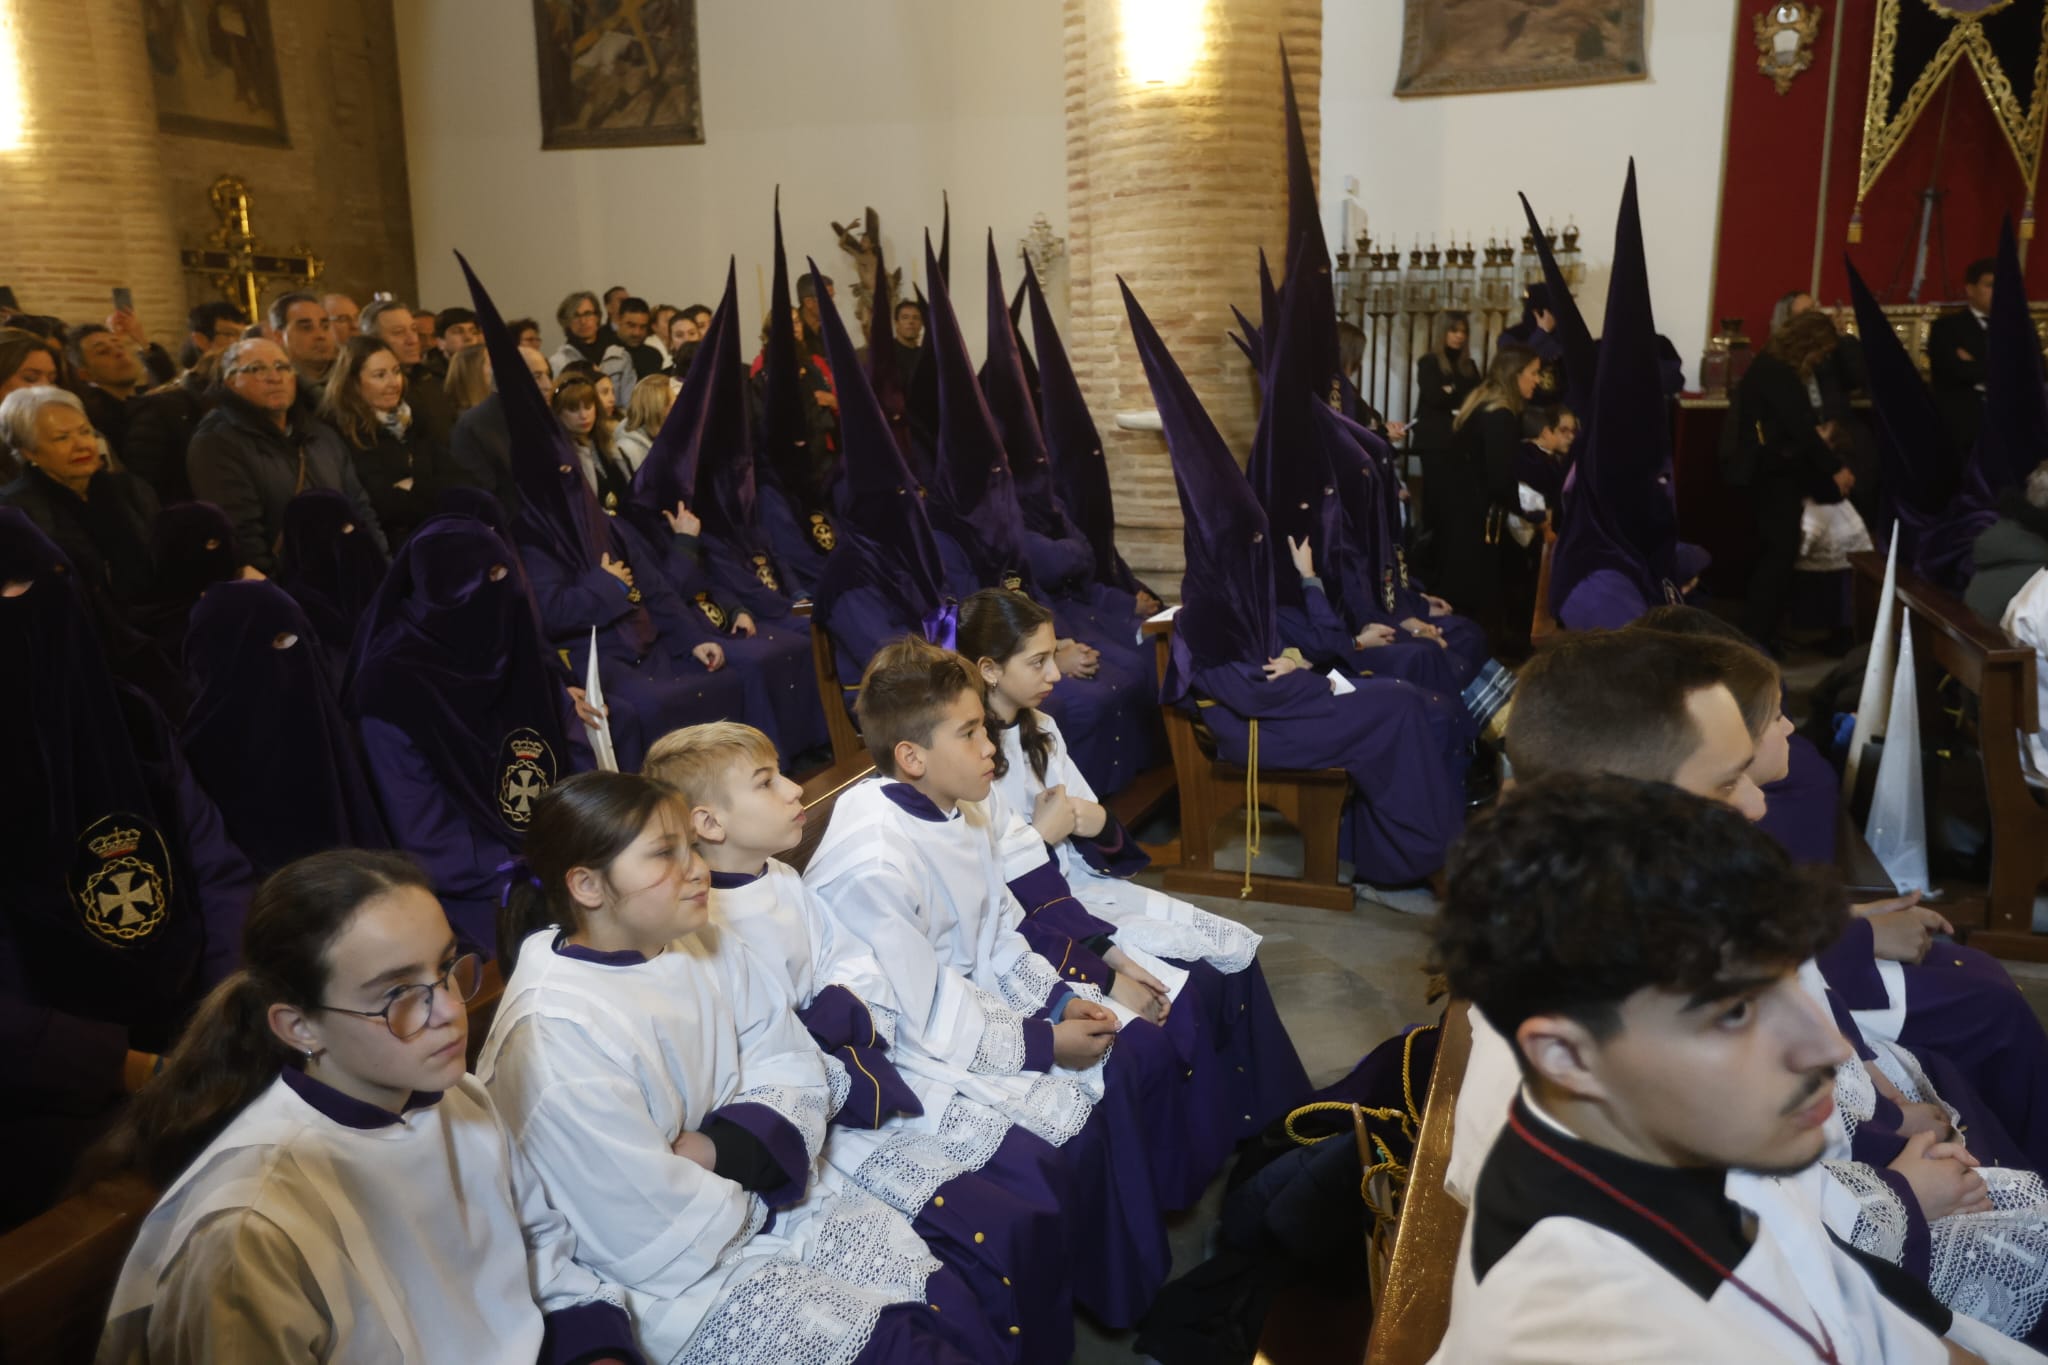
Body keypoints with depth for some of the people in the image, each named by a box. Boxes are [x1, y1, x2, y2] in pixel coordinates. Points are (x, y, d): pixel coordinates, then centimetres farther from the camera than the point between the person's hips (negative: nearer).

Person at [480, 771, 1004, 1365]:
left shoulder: (700, 948, -1)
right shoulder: (555, 1037, -25)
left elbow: (795, 1072, 2)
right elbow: (661, 1239, -23)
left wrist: (723, 1151, -16)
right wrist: (744, 1179, -6)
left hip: (752, 1205, 7)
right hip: (676, 1283, -6)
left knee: (959, 1308, -4)